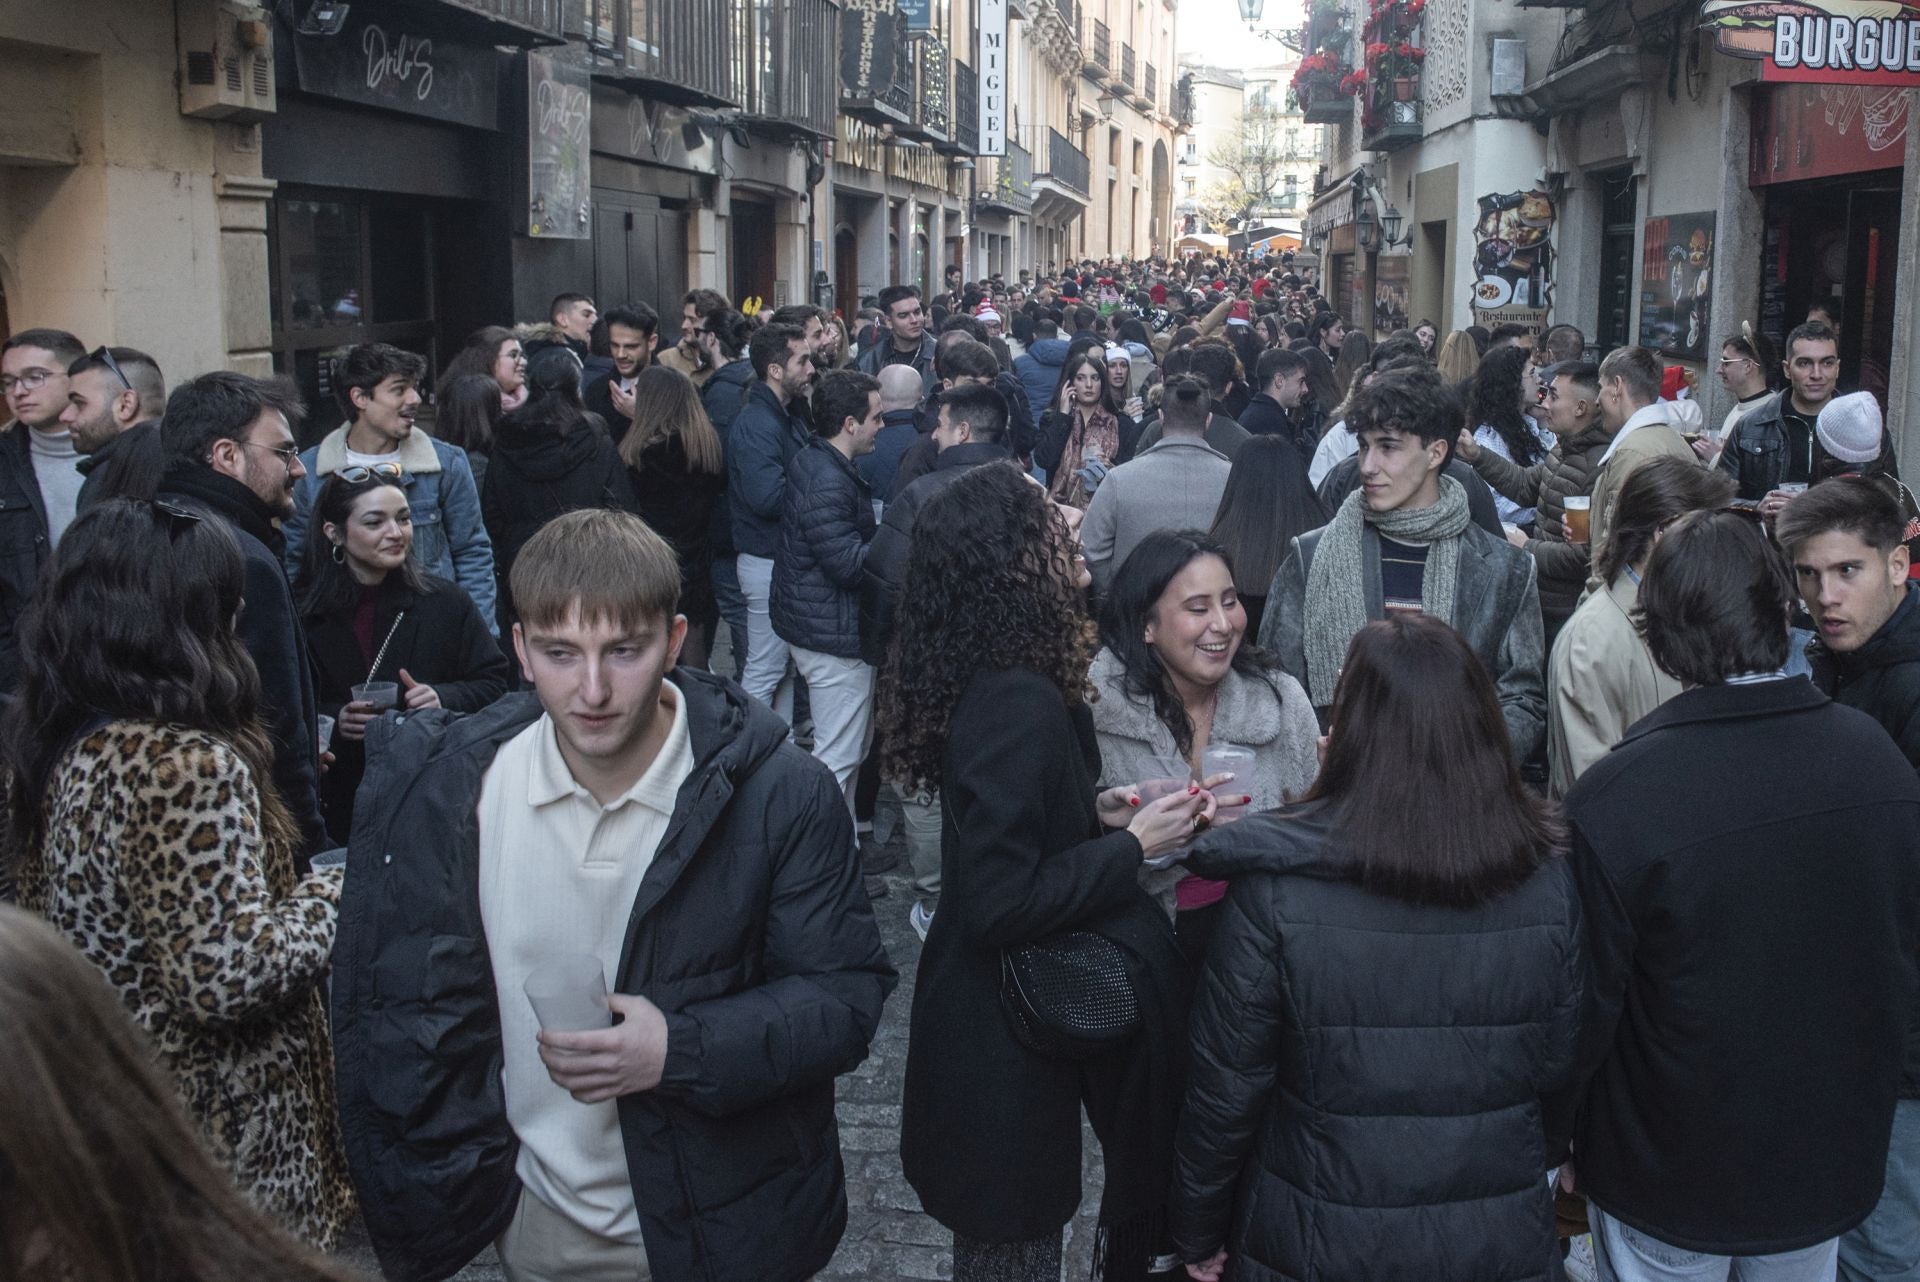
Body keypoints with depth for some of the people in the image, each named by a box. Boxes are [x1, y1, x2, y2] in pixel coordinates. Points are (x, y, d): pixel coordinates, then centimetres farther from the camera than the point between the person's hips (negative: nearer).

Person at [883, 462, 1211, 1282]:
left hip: (982, 1014, 9)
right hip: (1005, 1038, -9)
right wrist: (1130, 846, -19)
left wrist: (1095, 814, 1)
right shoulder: (1021, 703, -28)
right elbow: (1000, 904, -29)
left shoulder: (982, 682, 1)